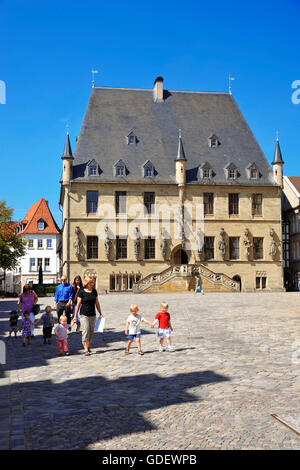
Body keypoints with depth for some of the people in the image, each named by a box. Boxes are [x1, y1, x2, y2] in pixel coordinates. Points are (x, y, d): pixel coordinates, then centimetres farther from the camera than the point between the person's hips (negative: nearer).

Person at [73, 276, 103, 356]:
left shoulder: (94, 291, 8)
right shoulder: (81, 292, -5)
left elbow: (97, 303, 15)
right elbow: (78, 304, -3)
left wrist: (100, 314, 14)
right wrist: (75, 316, -3)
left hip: (93, 315, 5)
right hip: (84, 314, -4)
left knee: (91, 332, 7)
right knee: (86, 331, -10)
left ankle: (88, 346, 22)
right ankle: (86, 350, -8)